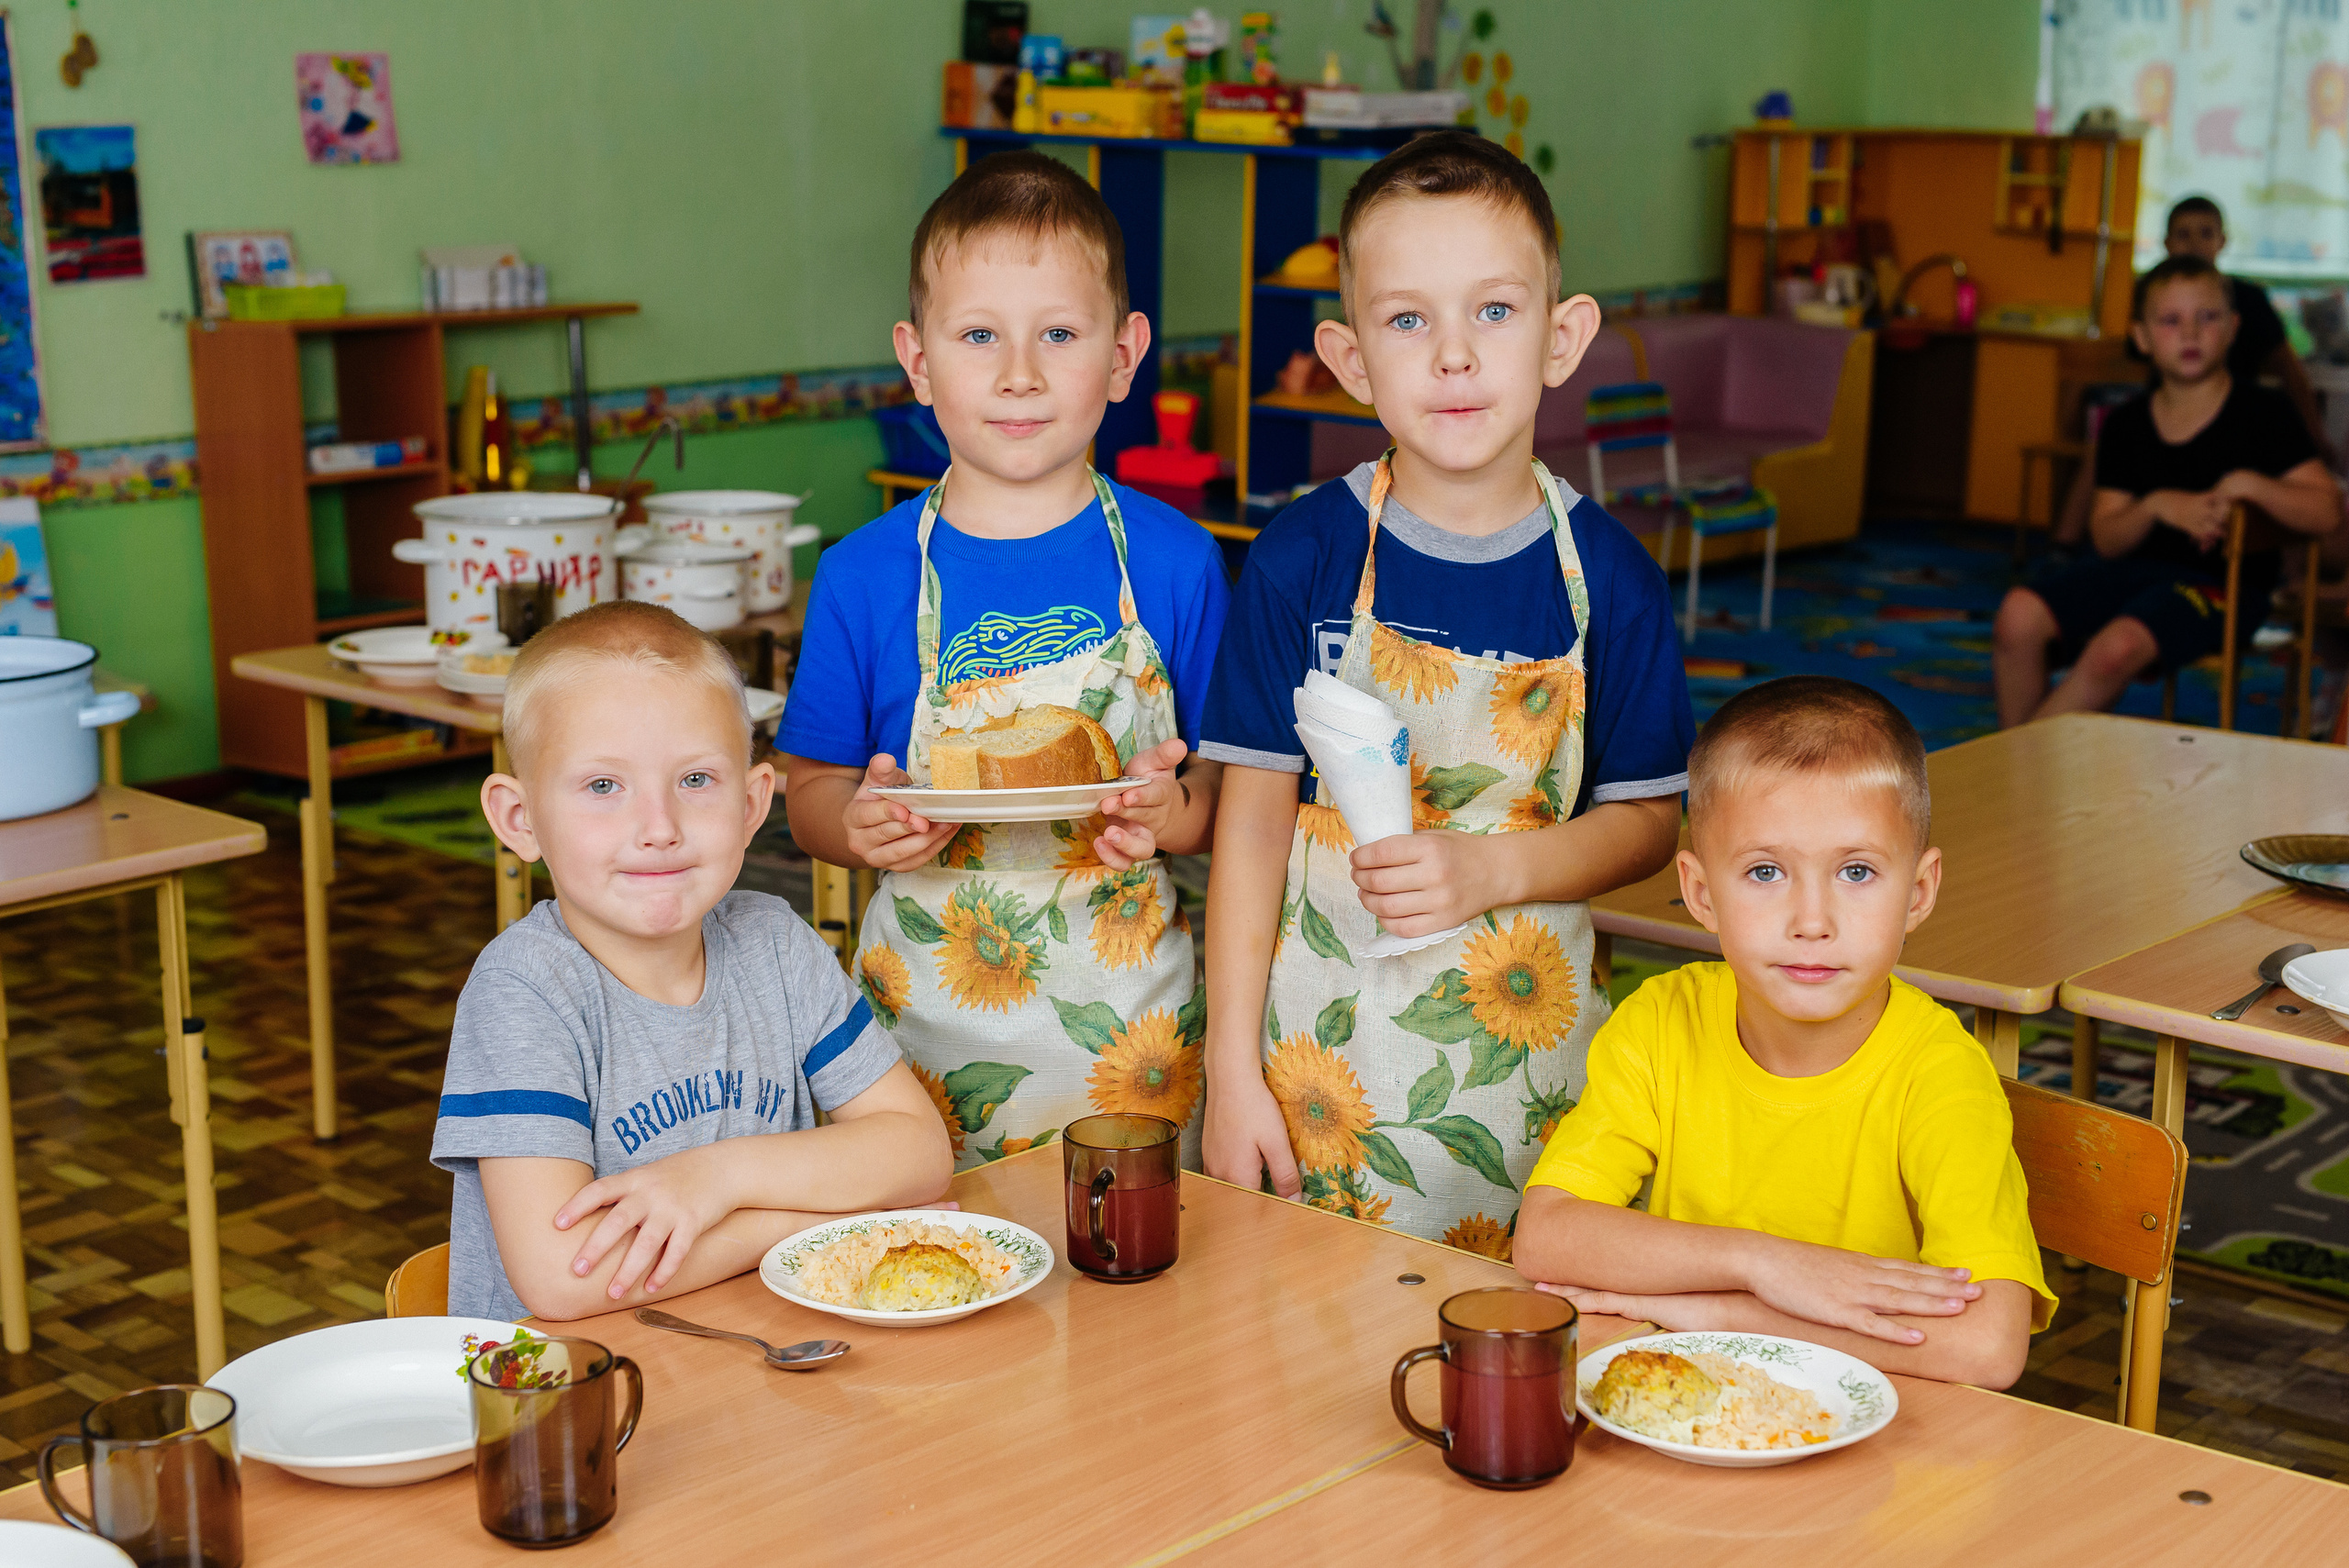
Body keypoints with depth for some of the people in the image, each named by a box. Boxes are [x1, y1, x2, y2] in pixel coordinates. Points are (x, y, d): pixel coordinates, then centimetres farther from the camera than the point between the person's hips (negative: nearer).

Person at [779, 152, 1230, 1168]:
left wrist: (1174, 815, -19)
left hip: (1130, 1024, 0)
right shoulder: (863, 575, -4)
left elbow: (1233, 783, 2)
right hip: (926, 1018, 0)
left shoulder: (1174, 560, -4)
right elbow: (809, 794, 3)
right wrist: (864, 827, -18)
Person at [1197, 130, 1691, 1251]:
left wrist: (1493, 869, -17)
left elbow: (1647, 821, 2)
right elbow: (1251, 821, -4)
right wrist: (1232, 1071, -6)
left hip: (1524, 1032, 1)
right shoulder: (1300, 560, -6)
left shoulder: (1606, 575, -4)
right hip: (1322, 1033, -1)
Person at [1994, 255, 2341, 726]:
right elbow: (2108, 542, 4)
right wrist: (2157, 506, -16)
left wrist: (2249, 485, -23)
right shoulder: (2126, 425, 10)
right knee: (2019, 616, -22)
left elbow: (2327, 513, -8)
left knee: (2118, 647, -34)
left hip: (2222, 581, -4)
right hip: (2136, 564, 5)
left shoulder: (2262, 414, -1)